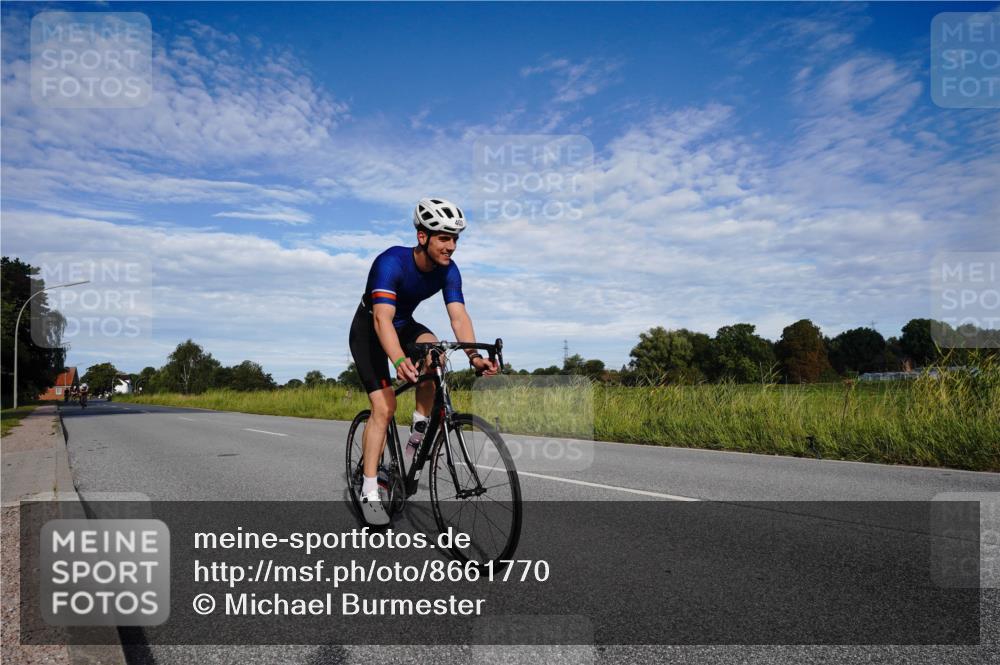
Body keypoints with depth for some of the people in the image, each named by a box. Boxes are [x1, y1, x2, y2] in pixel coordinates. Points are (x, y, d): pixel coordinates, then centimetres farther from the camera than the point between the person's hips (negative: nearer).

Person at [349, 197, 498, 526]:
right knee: (384, 407, -16)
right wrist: (399, 360, -61)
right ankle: (369, 492, -7)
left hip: (404, 324, 5)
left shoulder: (448, 270, -16)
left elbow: (458, 315, -24)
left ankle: (420, 429, -12)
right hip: (369, 330, -4)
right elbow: (382, 319, -44)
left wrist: (474, 356, -42)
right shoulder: (391, 262, -33)